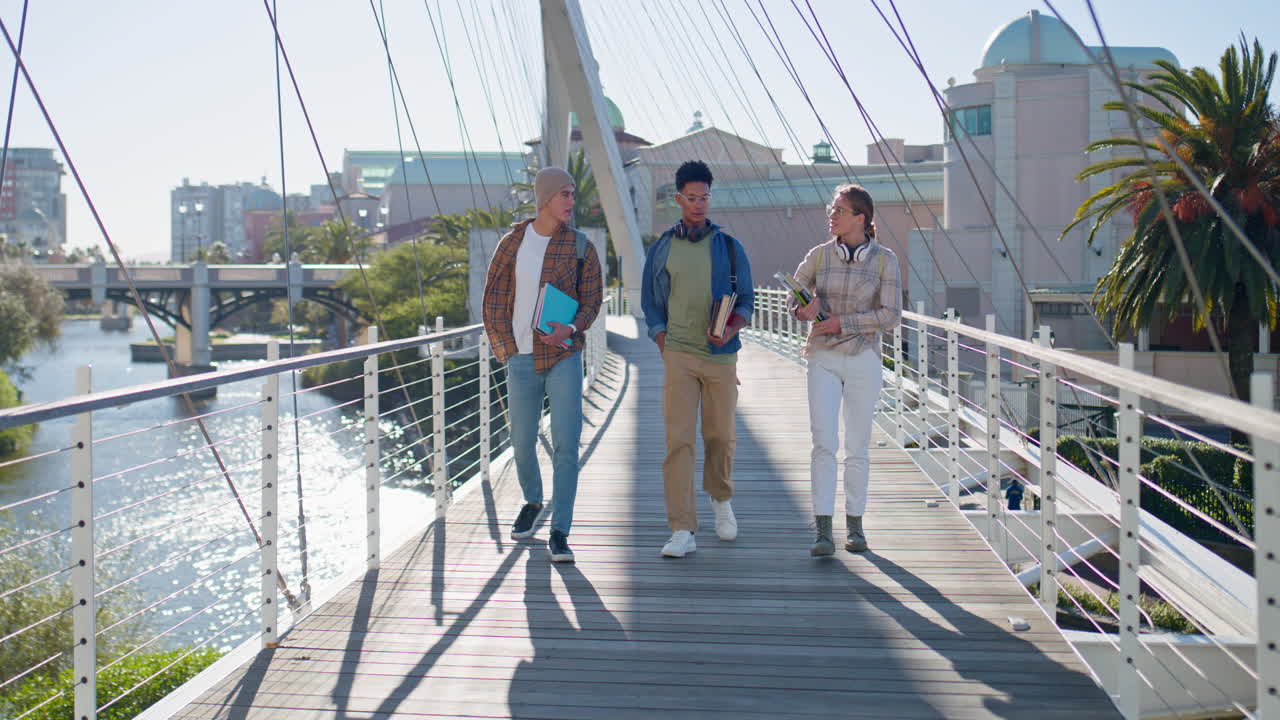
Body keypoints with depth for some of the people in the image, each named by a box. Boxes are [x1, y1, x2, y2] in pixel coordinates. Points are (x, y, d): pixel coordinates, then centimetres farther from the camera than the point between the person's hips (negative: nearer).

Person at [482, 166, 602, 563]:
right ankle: (532, 502, 40)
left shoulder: (581, 247, 0)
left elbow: (592, 300, 1)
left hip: (565, 357, -1)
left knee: (566, 444, -9)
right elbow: (494, 299, 6)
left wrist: (571, 328, -19)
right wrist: (506, 350, -1)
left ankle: (559, 532, -2)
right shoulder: (512, 243, 2)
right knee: (522, 444, 10)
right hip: (521, 360, 1)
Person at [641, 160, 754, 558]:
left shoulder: (729, 247, 6)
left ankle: (721, 499, 38)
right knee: (678, 439, -8)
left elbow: (745, 300, 7)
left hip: (721, 354, 1)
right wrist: (665, 349, -1)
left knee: (721, 436, 9)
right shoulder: (661, 248, 7)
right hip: (679, 355, -1)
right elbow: (651, 304, 11)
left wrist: (730, 331, -13)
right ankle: (682, 531, -8)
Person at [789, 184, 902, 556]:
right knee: (823, 443, -8)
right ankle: (823, 532, -9)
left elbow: (891, 315, -9)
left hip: (863, 360, -1)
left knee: (858, 446, 6)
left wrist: (842, 322, -16)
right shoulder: (819, 255, 2)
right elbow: (793, 298, 10)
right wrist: (805, 309, -13)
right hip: (823, 360, 1)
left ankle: (855, 525, 20)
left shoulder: (884, 259, -4)